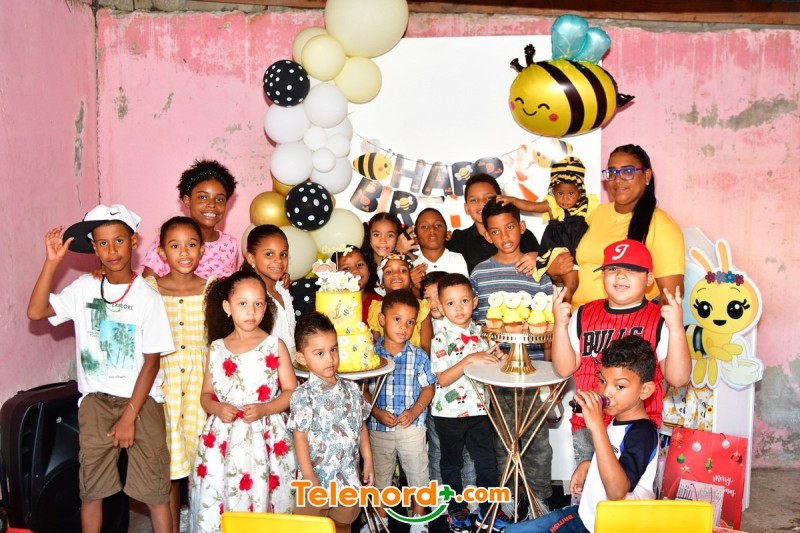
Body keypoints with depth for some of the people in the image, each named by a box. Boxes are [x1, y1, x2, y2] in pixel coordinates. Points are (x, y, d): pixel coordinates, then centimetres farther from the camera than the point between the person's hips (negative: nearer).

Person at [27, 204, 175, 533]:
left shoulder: (147, 297, -9)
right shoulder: (84, 288, 0)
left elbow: (151, 361, -9)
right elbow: (35, 312, -12)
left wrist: (129, 416, -11)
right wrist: (52, 261, -16)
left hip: (140, 399, -2)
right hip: (95, 400, 3)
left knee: (155, 491, 3)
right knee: (90, 488, 12)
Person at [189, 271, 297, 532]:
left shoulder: (274, 346, -1)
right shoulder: (217, 349, 7)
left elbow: (291, 392, 0)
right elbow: (206, 395, 12)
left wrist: (263, 409, -16)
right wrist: (218, 408, -9)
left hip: (265, 437, -2)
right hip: (223, 438, 2)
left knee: (262, 500, -2)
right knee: (217, 504, 3)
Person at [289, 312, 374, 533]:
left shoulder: (351, 390, 0)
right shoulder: (303, 395, -15)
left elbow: (361, 427, 8)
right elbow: (300, 438, -14)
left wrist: (368, 462, 8)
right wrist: (309, 477, -15)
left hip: (349, 477, 4)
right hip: (318, 477, -4)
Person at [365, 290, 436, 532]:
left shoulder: (418, 356, -7)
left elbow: (428, 387, -1)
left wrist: (414, 411, -14)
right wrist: (377, 412, -15)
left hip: (412, 428, 0)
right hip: (378, 427, 0)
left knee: (417, 473, 13)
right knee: (379, 474, 18)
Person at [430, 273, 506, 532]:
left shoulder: (482, 333, 0)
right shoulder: (441, 339, -14)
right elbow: (442, 379, -19)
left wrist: (497, 358, -10)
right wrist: (469, 360, -28)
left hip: (479, 409, 3)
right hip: (449, 412, -3)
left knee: (487, 462, 9)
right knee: (451, 463, 14)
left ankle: (488, 508, 28)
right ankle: (457, 508, 34)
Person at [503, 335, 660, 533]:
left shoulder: (643, 432, -23)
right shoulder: (618, 420, 3)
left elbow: (617, 491, -37)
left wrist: (597, 427, -41)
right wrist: (588, 465, 7)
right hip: (587, 516, 9)